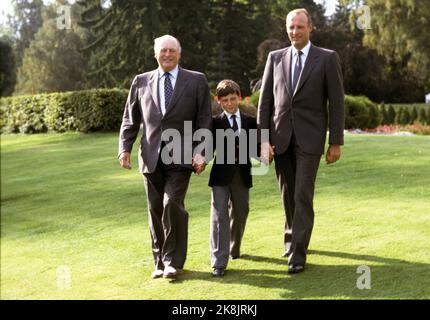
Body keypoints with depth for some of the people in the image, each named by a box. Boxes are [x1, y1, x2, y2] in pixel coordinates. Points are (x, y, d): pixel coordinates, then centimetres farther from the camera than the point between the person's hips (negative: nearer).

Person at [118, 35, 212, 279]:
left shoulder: (196, 81, 5)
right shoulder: (141, 82, 11)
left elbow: (204, 120, 1)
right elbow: (130, 119, 12)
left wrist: (201, 152, -9)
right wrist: (125, 148, -1)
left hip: (180, 156, -3)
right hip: (151, 156, 3)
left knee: (172, 204, -15)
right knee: (155, 210, 7)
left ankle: (173, 261, 0)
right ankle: (160, 261, 20)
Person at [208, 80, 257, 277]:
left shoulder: (250, 122, 8)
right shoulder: (215, 123, 1)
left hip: (242, 174, 3)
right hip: (221, 175, -3)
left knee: (240, 214, 15)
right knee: (219, 216, -8)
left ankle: (234, 249, 39)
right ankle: (219, 262, -8)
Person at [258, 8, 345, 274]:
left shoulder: (328, 58, -1)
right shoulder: (275, 58, 8)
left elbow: (336, 102, -2)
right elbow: (265, 101, 5)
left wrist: (336, 142, -5)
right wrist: (264, 140, -2)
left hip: (310, 137, -3)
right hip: (280, 137, 3)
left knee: (303, 195, -9)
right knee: (288, 194, 12)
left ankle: (297, 253, -4)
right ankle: (293, 235, 34)